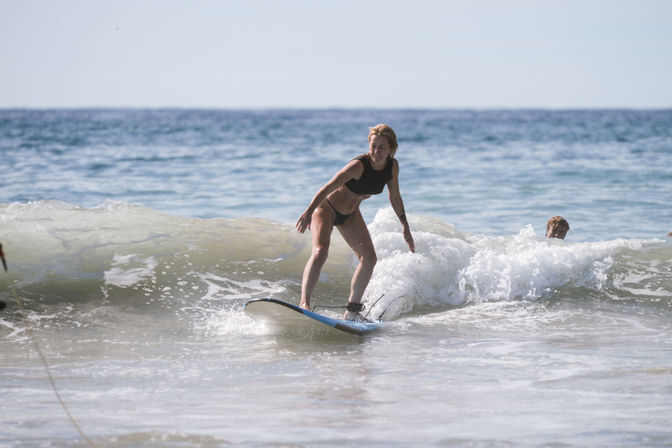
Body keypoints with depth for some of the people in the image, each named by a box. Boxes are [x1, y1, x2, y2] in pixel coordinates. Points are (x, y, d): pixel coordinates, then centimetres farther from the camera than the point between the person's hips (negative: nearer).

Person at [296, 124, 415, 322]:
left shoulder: (392, 166, -11)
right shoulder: (358, 166, -32)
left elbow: (395, 197, 5)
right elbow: (327, 188, -36)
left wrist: (405, 227, 8)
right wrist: (308, 212, -46)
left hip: (350, 214, 7)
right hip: (326, 208, -7)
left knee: (369, 258, 0)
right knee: (320, 251, -28)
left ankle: (352, 310, 8)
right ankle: (304, 302, -31)